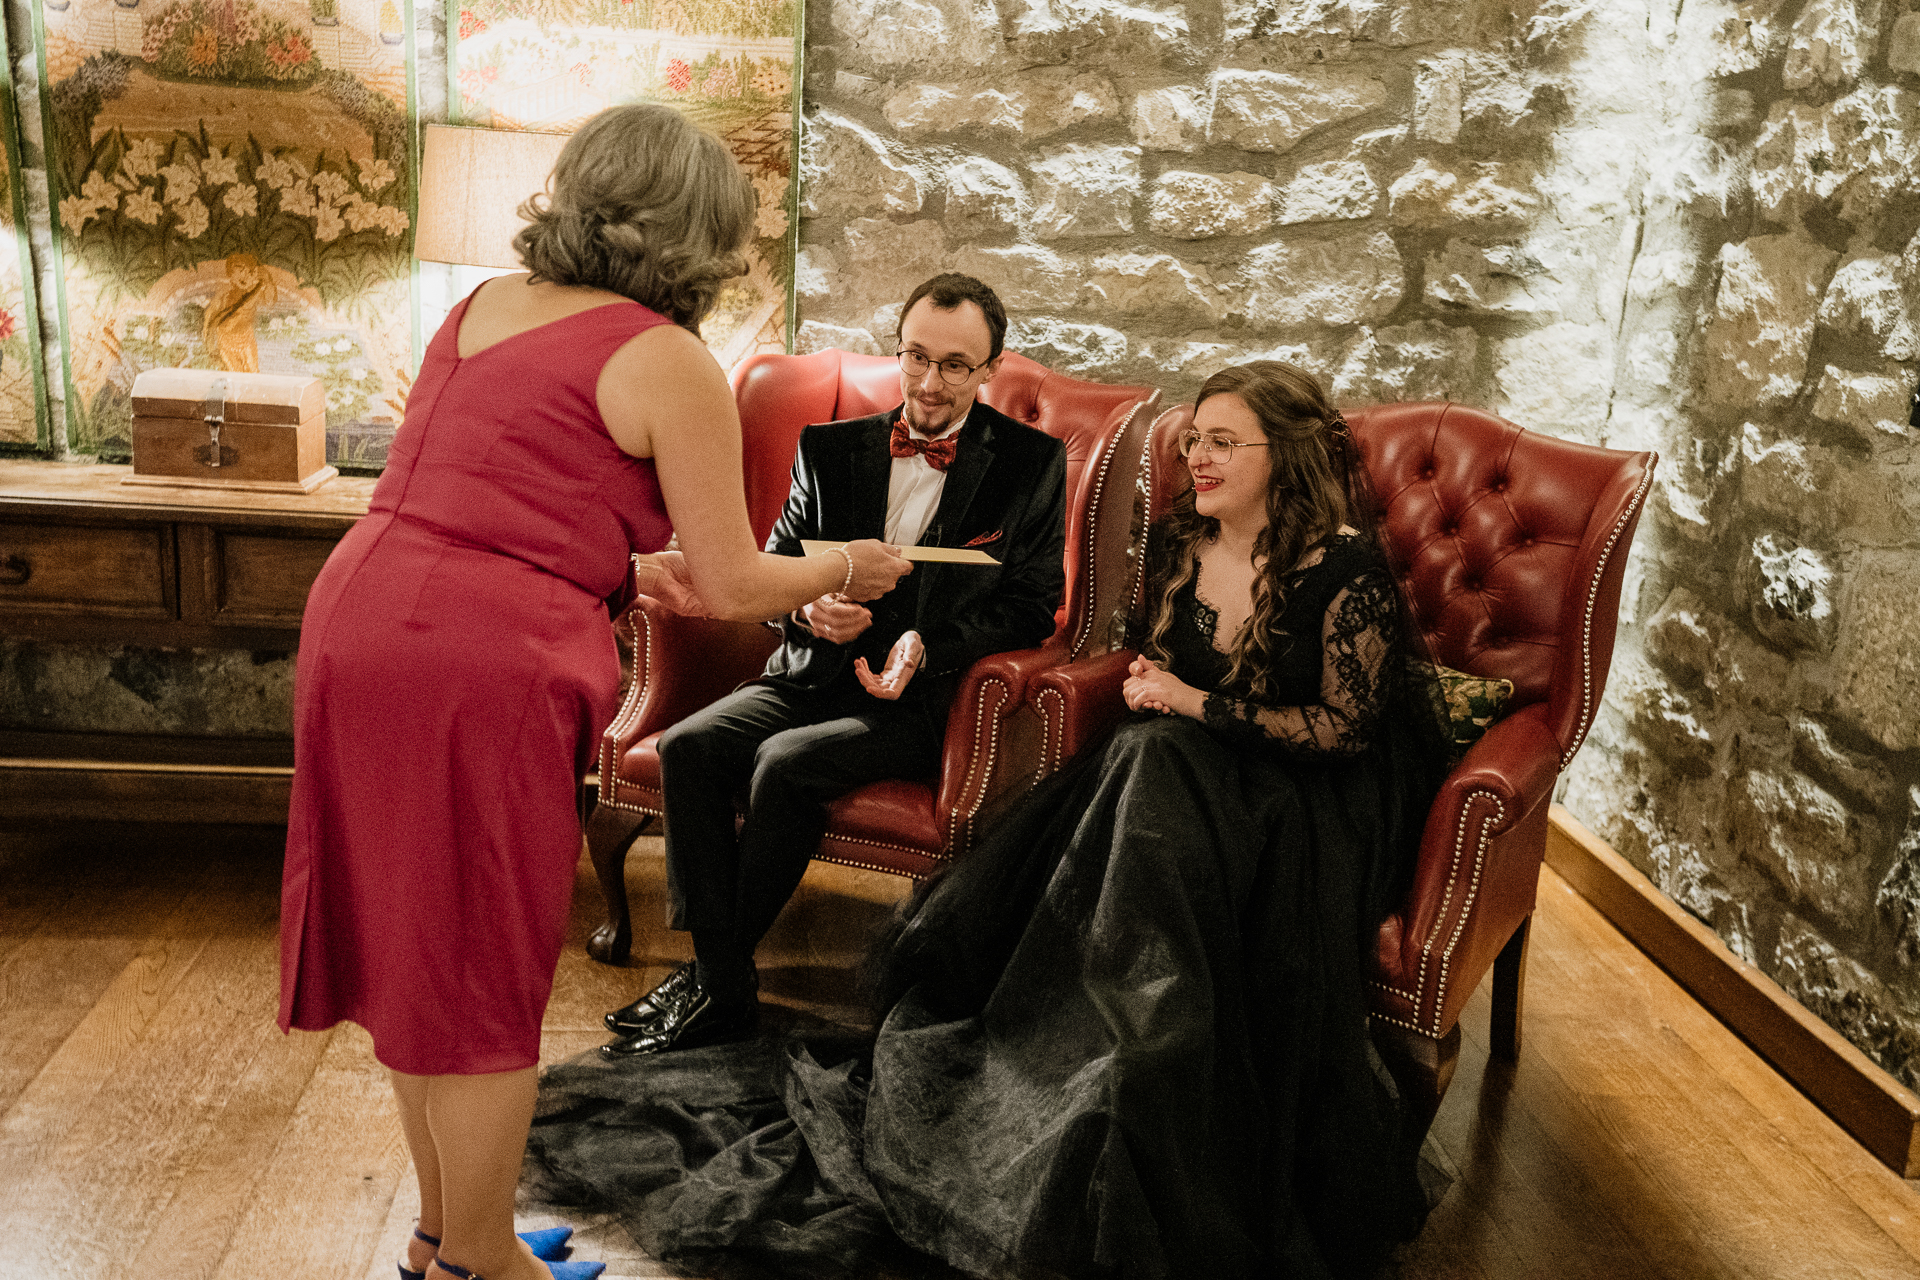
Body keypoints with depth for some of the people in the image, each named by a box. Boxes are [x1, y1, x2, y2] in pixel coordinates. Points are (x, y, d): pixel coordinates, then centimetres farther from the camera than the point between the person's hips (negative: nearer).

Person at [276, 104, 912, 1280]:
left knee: (415, 949, 19)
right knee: (485, 976, 7)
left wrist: (628, 568, 29)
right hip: (481, 667, -8)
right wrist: (846, 568, 14)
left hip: (355, 621, 8)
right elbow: (737, 588, -5)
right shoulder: (667, 363, -7)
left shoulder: (484, 307, 15)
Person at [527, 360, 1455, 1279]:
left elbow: (1345, 728, -10)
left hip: (1314, 806, -5)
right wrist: (1146, 686, -5)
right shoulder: (1181, 545, 6)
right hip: (1180, 779, 6)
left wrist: (1200, 707, -12)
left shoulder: (1345, 569, -12)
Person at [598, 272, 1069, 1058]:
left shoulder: (1031, 464, 1)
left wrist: (925, 648, -19)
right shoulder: (831, 449, 11)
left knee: (786, 761, -29)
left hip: (926, 695, -4)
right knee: (688, 746, -22)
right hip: (816, 670, 5)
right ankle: (724, 986, -17)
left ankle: (713, 983, -11)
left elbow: (1031, 608, -3)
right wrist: (810, 607, -13)